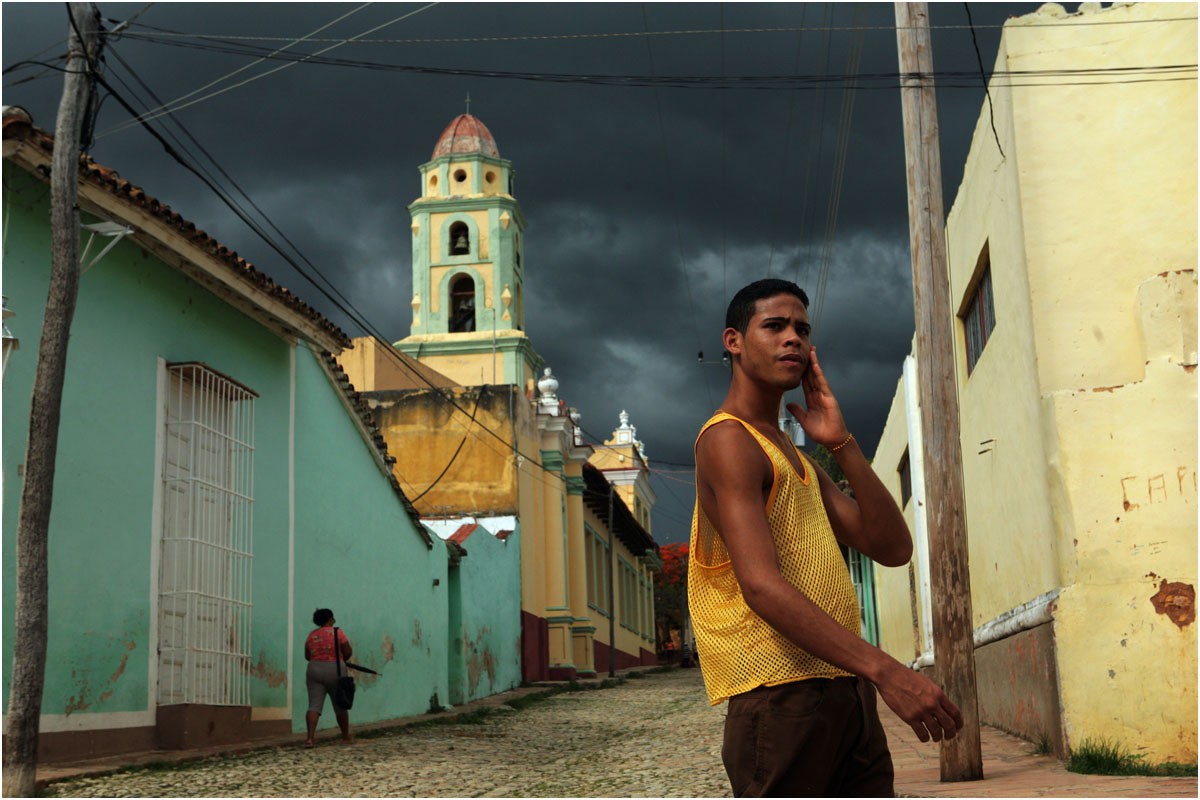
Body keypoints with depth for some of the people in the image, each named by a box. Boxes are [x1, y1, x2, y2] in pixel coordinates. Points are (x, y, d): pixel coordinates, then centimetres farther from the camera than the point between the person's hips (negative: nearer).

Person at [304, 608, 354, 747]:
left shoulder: (311, 635, 8)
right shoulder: (337, 632, -3)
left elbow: (307, 656, 12)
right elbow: (348, 652, -5)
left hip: (315, 670, 2)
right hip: (335, 670, -2)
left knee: (314, 705, -4)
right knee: (340, 706, 11)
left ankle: (310, 737, -19)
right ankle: (346, 736, 24)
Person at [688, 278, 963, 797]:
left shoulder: (797, 459, 23)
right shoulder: (728, 439, -6)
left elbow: (893, 549, 13)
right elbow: (761, 585, -20)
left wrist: (841, 444, 4)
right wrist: (884, 670, -27)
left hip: (845, 692, 9)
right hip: (782, 692, -9)